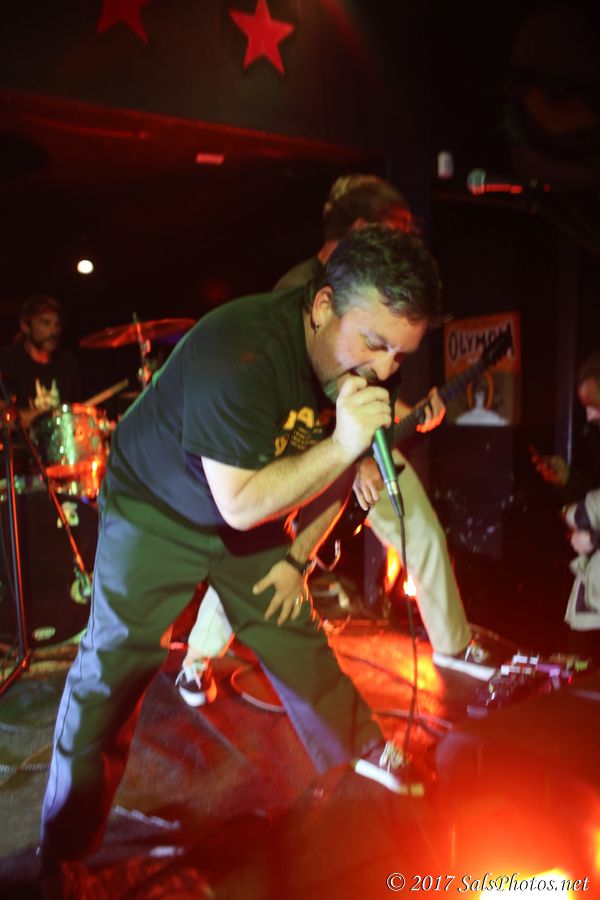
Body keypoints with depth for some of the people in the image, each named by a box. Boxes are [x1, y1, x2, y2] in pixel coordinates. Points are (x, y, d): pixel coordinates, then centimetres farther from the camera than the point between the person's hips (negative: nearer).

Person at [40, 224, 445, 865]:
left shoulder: (359, 361, -11)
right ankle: (67, 848, 18)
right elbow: (240, 503, -34)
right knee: (112, 669, -2)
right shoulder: (238, 352, -36)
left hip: (253, 511, 6)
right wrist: (340, 446, -41)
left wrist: (298, 557, 1)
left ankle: (366, 755, 32)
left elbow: (336, 469, 3)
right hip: (155, 507, -5)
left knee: (297, 639, 8)